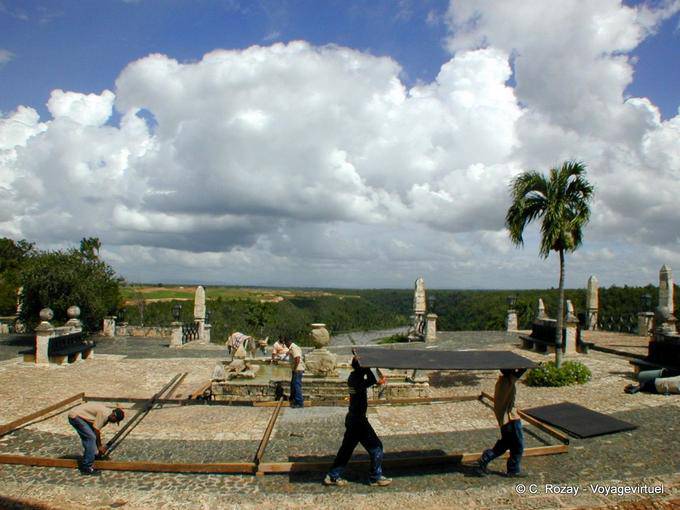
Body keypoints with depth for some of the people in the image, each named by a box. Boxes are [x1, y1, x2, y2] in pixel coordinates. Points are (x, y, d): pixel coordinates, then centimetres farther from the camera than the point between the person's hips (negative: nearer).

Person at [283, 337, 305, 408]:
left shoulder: (294, 348, -19)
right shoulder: (292, 348, 14)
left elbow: (297, 359, -29)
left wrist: (295, 369, -22)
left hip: (298, 370, -11)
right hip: (296, 370, 11)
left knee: (297, 386, -6)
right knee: (293, 384, 22)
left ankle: (300, 403, -2)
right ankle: (292, 398, 39)